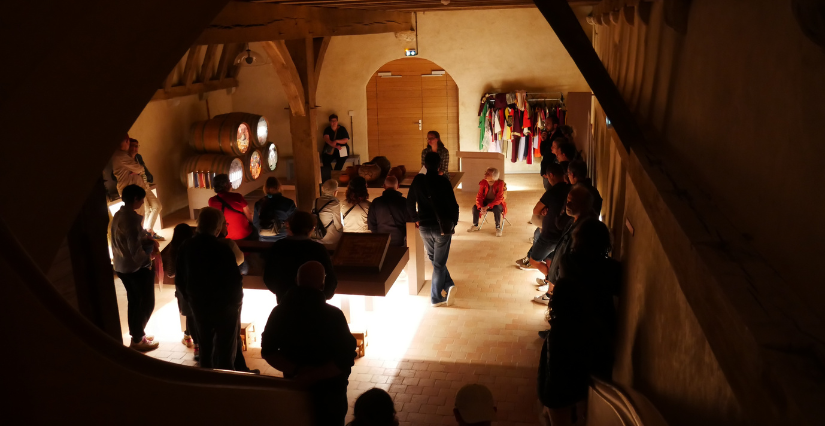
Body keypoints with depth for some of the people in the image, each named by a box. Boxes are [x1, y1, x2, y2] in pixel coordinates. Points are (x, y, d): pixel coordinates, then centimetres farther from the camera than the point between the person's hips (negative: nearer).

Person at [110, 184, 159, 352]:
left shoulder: (118, 215, 7)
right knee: (147, 303, 4)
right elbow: (135, 249, -26)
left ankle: (137, 335, 30)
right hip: (137, 267, -9)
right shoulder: (132, 217, -23)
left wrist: (149, 240, 1)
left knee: (133, 301, 19)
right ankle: (137, 340, 11)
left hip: (121, 266, 9)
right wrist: (148, 257, -10)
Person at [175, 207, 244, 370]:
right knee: (225, 352, 7)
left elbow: (179, 280, 3)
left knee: (205, 349, 21)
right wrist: (236, 301, -2)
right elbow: (235, 281, -20)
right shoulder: (222, 249, -24)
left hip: (199, 306, 6)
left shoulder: (185, 247, -6)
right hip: (224, 307, -6)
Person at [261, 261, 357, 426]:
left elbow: (268, 351, -7)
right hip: (329, 392, -4)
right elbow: (346, 358, -25)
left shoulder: (279, 312, -9)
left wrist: (296, 370, -16)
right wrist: (311, 376, -21)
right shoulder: (333, 315, -22)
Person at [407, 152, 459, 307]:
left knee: (434, 258, 22)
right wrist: (453, 223, 0)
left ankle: (448, 285, 11)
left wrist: (416, 219, 18)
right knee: (439, 263, 7)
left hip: (424, 227, 3)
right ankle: (436, 297, 13)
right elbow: (453, 205, -13)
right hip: (442, 227, -3)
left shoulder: (417, 181, -2)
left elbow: (409, 203, 6)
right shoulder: (443, 181, -13)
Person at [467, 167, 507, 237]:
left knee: (496, 209, -38)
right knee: (475, 207, -20)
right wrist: (481, 207, -29)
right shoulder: (483, 183, -11)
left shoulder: (500, 184, -22)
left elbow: (499, 199, -26)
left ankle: (498, 228, -17)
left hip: (497, 203, -4)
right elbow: (479, 196, -9)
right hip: (486, 201, 4)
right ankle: (475, 225, 3)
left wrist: (487, 206, -36)